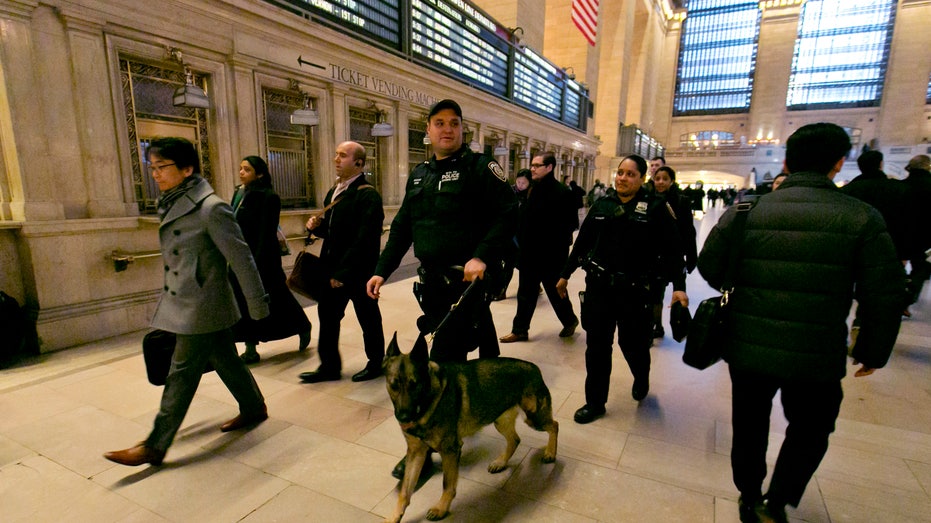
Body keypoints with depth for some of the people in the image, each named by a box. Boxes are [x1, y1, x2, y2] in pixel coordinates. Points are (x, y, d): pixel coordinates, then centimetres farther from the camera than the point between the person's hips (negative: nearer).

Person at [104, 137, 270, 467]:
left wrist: (257, 303, -14)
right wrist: (167, 298, 21)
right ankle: (254, 408, 33)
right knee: (225, 360, 17)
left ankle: (155, 446, 16)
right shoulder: (174, 205, 9)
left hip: (201, 307, -9)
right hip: (185, 303, 9)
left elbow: (240, 257, -18)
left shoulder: (211, 208, -19)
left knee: (182, 374, 3)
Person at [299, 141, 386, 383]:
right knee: (327, 314, 13)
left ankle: (376, 364, 28)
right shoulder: (334, 192, 13)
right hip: (332, 268, 8)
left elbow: (364, 239, -22)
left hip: (358, 271, -8)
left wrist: (343, 272, -22)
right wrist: (317, 226, -1)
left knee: (368, 318, 8)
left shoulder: (368, 195, -15)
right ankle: (329, 366, 29)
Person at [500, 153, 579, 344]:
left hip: (551, 255, -6)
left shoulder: (562, 192, -13)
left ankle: (570, 321, 35)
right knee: (525, 294, 11)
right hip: (530, 253, 6)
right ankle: (520, 330, 21)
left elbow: (571, 223, -13)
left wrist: (555, 241, -17)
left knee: (555, 292, 11)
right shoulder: (532, 189, 9)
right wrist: (521, 241, 4)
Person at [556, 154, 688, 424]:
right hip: (598, 286, 3)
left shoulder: (656, 207, -4)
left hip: (634, 290, -2)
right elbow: (582, 242, 11)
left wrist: (678, 286, -16)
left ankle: (641, 379, 46)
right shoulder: (601, 205, 5)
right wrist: (565, 275, 14)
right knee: (597, 347, 6)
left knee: (633, 343, 11)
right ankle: (595, 402, 22)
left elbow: (672, 249, -6)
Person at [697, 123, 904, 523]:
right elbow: (884, 296, -7)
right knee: (809, 431, 26)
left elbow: (708, 268, -1)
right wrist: (873, 351, 8)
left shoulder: (744, 212, -6)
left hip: (747, 347, 1)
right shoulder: (862, 218, -8)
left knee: (749, 426, 22)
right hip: (817, 356, -1)